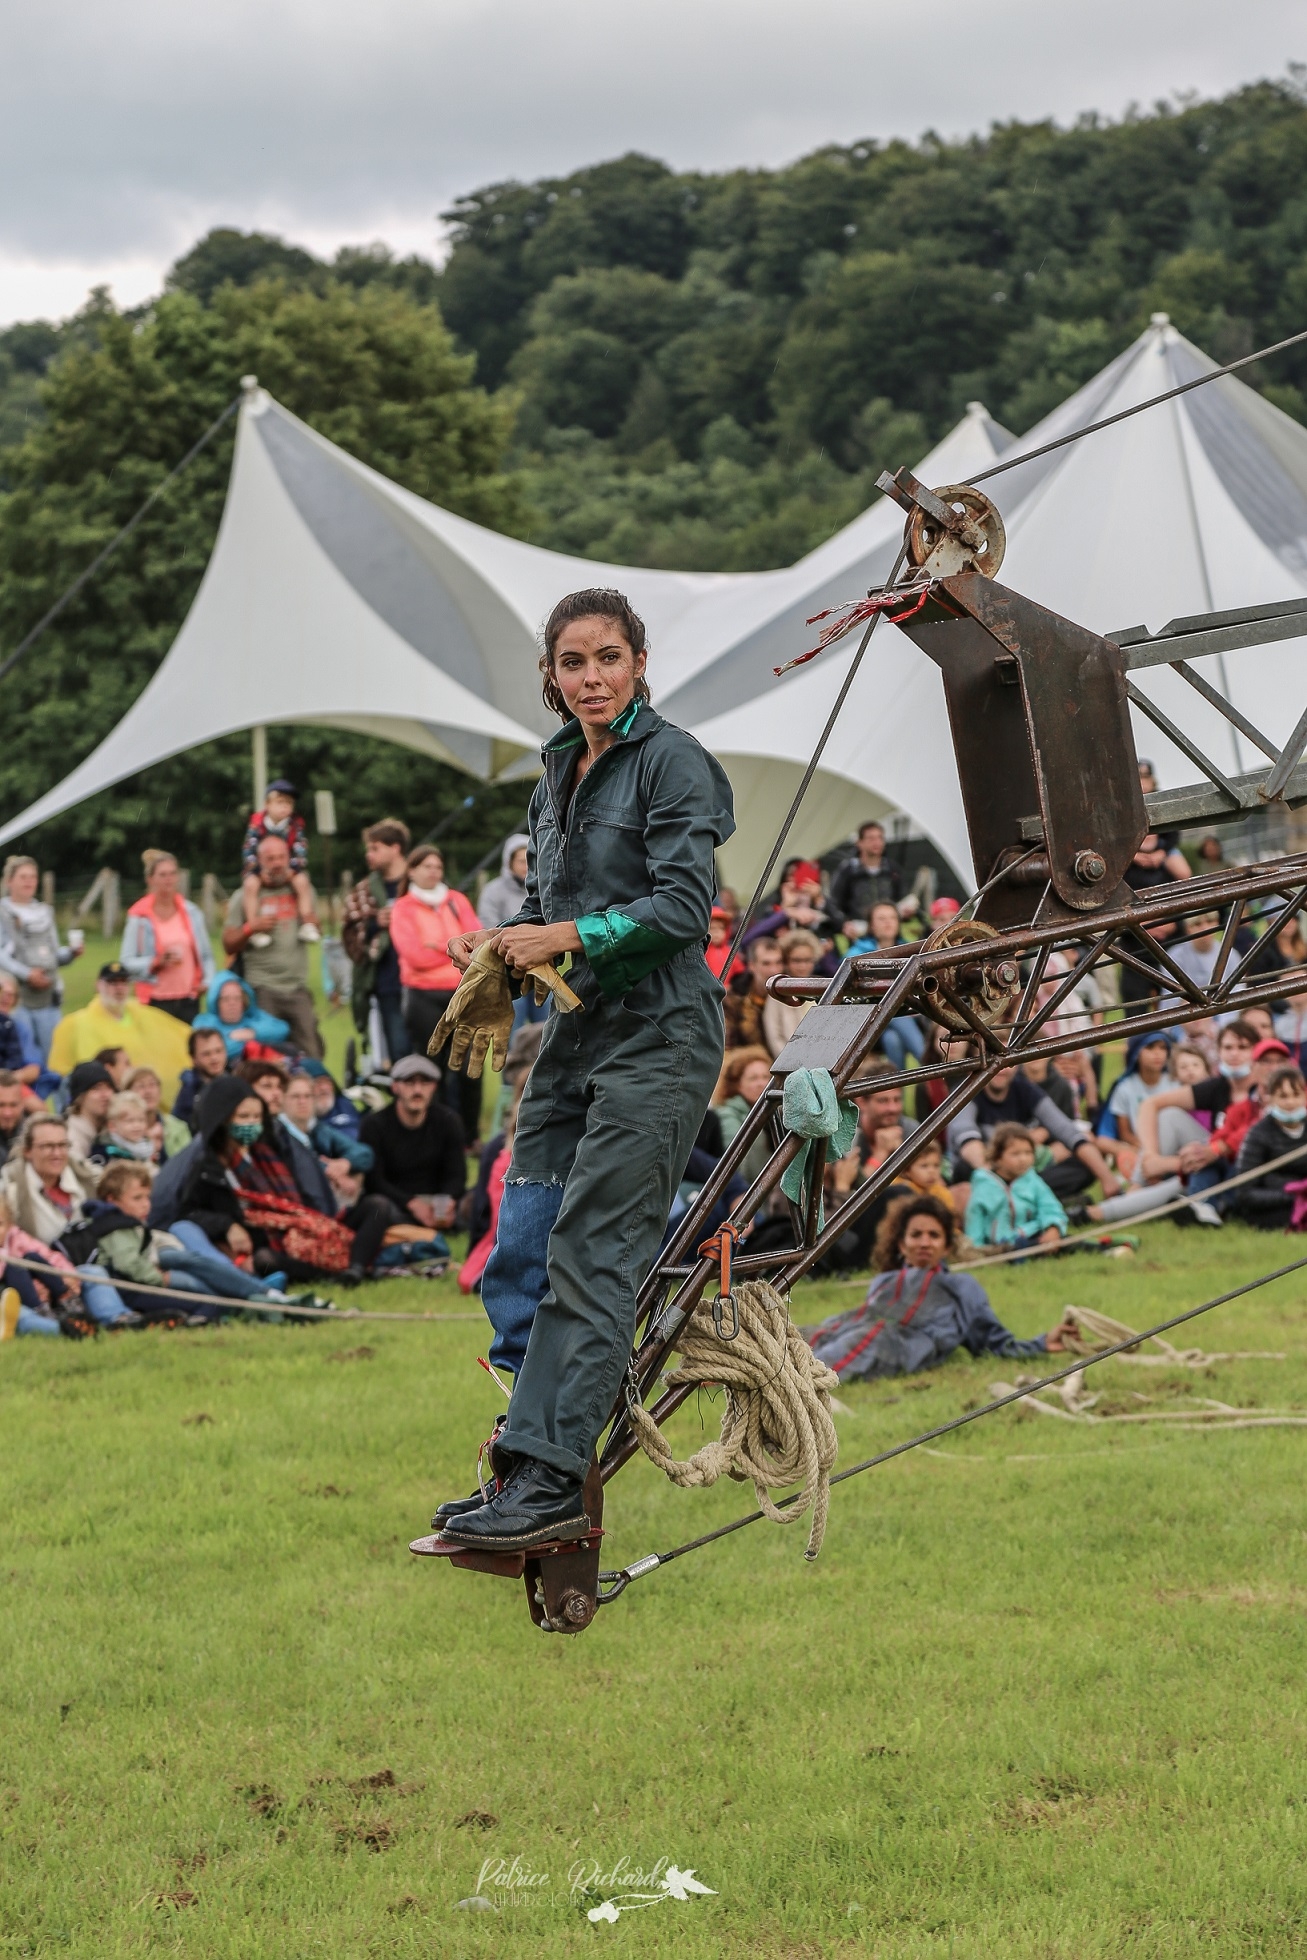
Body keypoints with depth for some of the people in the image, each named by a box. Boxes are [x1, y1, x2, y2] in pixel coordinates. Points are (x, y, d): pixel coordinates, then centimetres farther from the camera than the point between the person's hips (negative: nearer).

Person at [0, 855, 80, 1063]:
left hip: (48, 996, 5)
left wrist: (71, 952, -2)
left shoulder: (45, 912, 19)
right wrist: (26, 973, -20)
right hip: (17, 996, -5)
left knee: (52, 1055, 0)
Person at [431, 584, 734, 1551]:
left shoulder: (673, 762, -7)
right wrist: (504, 942, 3)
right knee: (517, 1260, 3)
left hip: (659, 1035, -8)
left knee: (588, 1254, -13)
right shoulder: (560, 775, 16)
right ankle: (533, 1460, 9)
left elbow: (684, 905, -15)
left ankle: (552, 1479, -15)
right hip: (578, 1031, 8)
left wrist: (569, 936, -20)